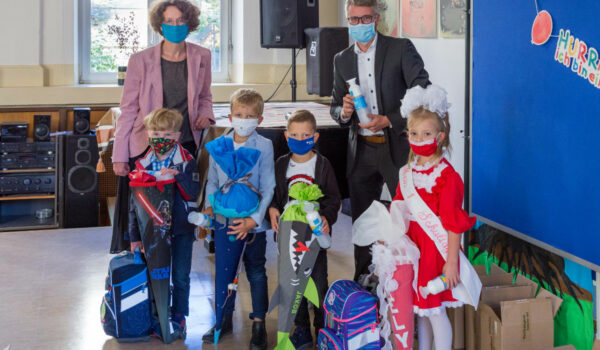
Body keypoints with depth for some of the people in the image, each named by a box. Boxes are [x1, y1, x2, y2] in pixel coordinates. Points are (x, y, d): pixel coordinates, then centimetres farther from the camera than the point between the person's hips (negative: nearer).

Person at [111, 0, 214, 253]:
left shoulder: (201, 57, 3)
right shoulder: (141, 60, -6)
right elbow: (128, 110, -2)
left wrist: (205, 114, -3)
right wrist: (119, 155, -5)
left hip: (185, 145, 2)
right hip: (146, 147, -2)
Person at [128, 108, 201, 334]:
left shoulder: (187, 162, -7)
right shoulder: (143, 165, -1)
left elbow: (193, 193, -18)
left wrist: (178, 176, -33)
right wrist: (135, 235, 4)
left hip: (181, 229, -2)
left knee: (181, 276, 6)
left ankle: (179, 315, 21)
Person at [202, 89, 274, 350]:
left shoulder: (264, 146, -7)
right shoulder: (218, 145, 2)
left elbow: (268, 188, -7)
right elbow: (212, 181, 12)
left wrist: (253, 219, -14)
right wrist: (209, 205, -4)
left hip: (253, 222, -2)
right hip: (224, 219, 3)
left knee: (256, 272, 9)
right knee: (223, 270, 11)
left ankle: (259, 323, 22)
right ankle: (224, 319, 27)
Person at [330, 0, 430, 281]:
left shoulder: (400, 49, -4)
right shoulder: (342, 60, 10)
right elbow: (336, 107, 15)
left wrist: (388, 120, -16)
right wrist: (343, 112, -9)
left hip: (397, 149, -4)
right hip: (361, 151, 4)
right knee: (361, 220, 11)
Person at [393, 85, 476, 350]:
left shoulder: (447, 176, -15)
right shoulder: (407, 173, 6)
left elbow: (453, 223, -15)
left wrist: (451, 262, -16)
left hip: (436, 248, -6)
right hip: (413, 247, 7)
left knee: (435, 311, 1)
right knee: (420, 309, 17)